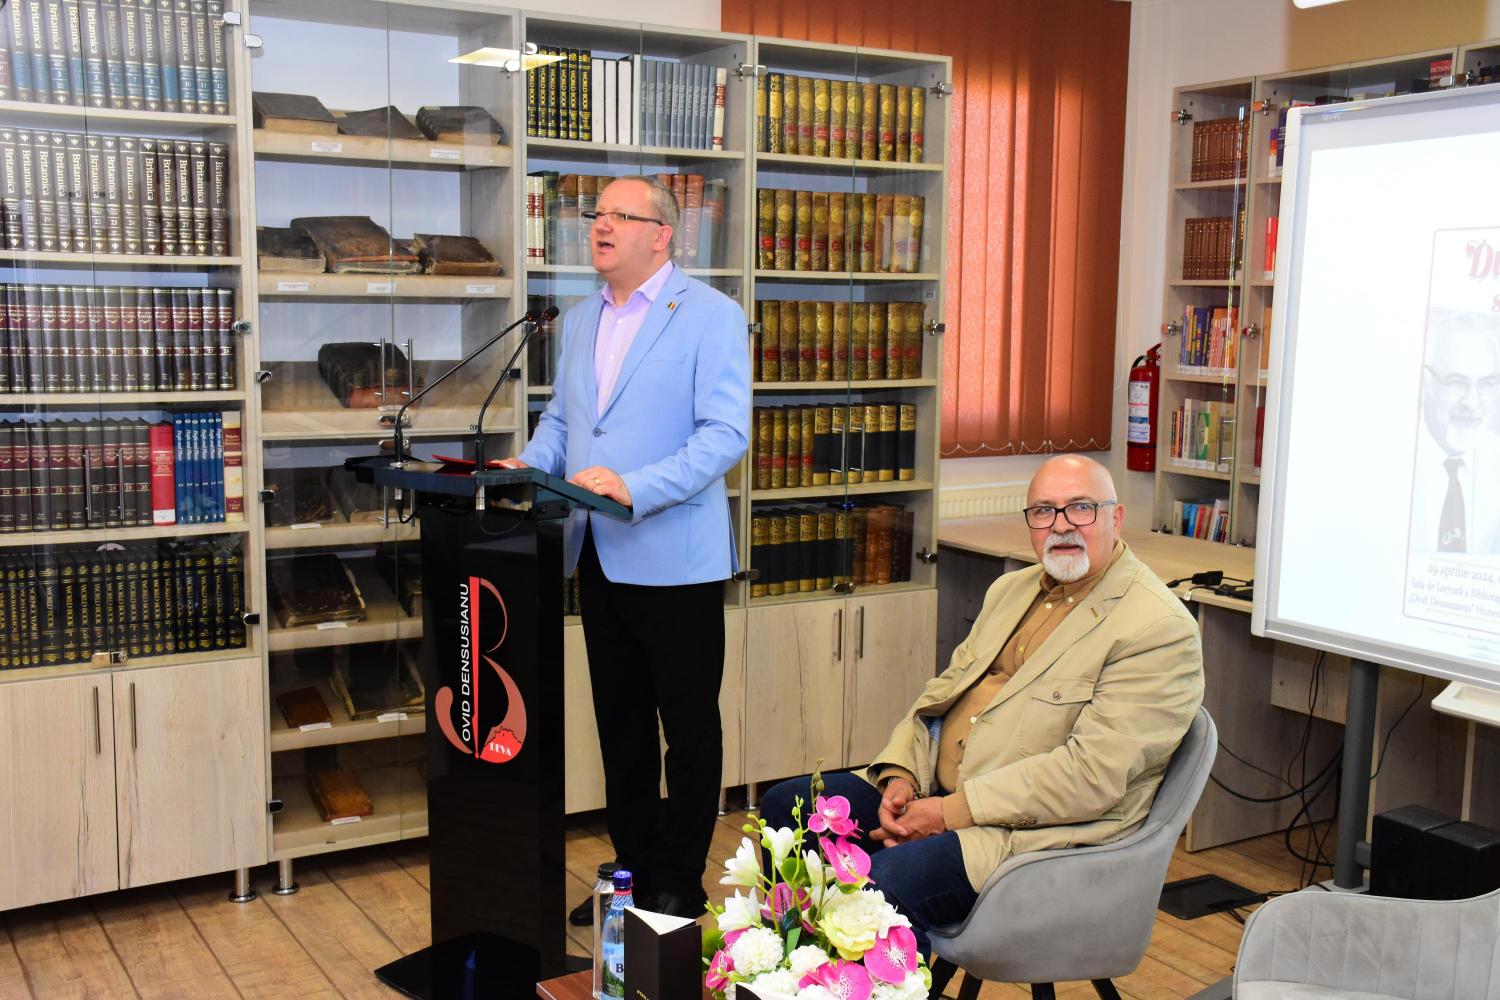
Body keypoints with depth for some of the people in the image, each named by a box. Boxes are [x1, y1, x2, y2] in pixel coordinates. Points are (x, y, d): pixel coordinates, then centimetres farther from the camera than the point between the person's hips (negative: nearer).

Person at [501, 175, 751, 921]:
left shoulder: (710, 316, -8)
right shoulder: (580, 320, 14)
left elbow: (725, 433, -16)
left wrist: (635, 488, -26)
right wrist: (528, 465, -1)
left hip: (674, 558, -7)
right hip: (598, 555, 7)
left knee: (688, 727, 5)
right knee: (620, 724, 16)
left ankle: (678, 887, 18)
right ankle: (631, 872, 29)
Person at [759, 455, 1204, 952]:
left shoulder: (1161, 629, -13)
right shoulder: (1011, 590, 15)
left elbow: (1092, 773, -20)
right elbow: (943, 691, 18)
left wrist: (950, 812, -20)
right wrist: (900, 775, -3)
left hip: (1038, 832, -8)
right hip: (935, 791, 9)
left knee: (886, 879, -32)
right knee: (786, 805, 2)